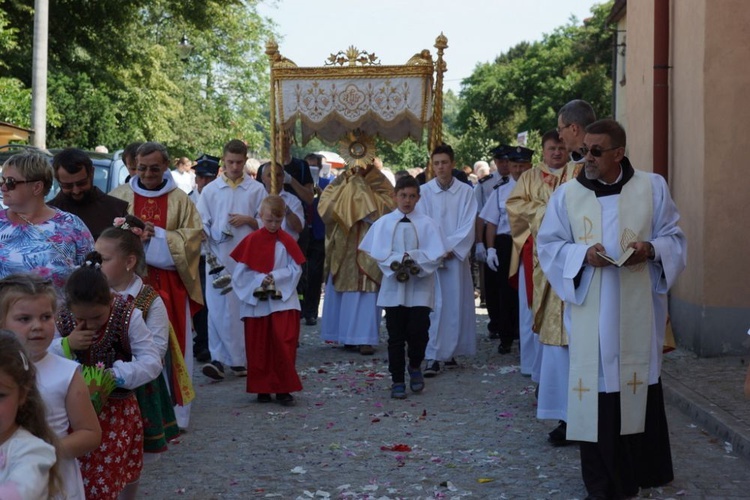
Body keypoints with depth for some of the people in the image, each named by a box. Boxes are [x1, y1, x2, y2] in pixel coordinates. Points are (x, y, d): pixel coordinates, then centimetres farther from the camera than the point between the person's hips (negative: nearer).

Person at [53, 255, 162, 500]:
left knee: (127, 467, 12)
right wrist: (66, 345, -26)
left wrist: (116, 375, -33)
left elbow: (152, 362, -20)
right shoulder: (63, 320, -11)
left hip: (118, 407, -1)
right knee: (77, 469, 5)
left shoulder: (128, 316, -18)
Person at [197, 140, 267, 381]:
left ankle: (240, 359, 13)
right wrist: (208, 250, -11)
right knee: (219, 309, -6)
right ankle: (219, 359, -5)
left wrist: (248, 220, -7)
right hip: (219, 259, 0)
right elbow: (201, 224, 5)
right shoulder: (210, 190, 8)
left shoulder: (257, 190, 8)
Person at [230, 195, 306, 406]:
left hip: (283, 300, -1)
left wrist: (275, 277, -15)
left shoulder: (287, 241, 1)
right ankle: (262, 389, 18)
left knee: (284, 345, -7)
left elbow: (295, 270, -3)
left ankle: (283, 388, 2)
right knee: (259, 347, 6)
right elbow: (241, 272, -1)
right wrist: (260, 280, -14)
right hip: (256, 302, 1)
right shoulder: (251, 241, 0)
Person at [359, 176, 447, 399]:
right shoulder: (383, 223, 4)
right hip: (393, 286, 1)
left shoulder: (427, 224, 1)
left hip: (420, 286, -1)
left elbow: (436, 254, -6)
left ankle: (414, 366, 20)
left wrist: (415, 263, -19)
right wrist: (396, 265, -19)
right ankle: (397, 380, 15)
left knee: (418, 331, -9)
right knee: (396, 336, 4)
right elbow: (378, 253, -4)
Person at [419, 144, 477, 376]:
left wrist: (450, 248, -11)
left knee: (456, 303, 5)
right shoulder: (424, 192, 1)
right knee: (433, 304, -6)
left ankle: (451, 351, 16)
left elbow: (468, 226, -1)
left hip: (456, 255, 1)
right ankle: (432, 357, -7)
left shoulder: (466, 192, 3)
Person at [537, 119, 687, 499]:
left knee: (640, 388, 8)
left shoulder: (652, 187, 2)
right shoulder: (567, 195, 3)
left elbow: (674, 238, 6)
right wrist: (582, 253, -15)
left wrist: (651, 249, -15)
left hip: (638, 312, 0)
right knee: (597, 391, 0)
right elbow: (548, 245, 4)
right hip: (591, 315, 0)